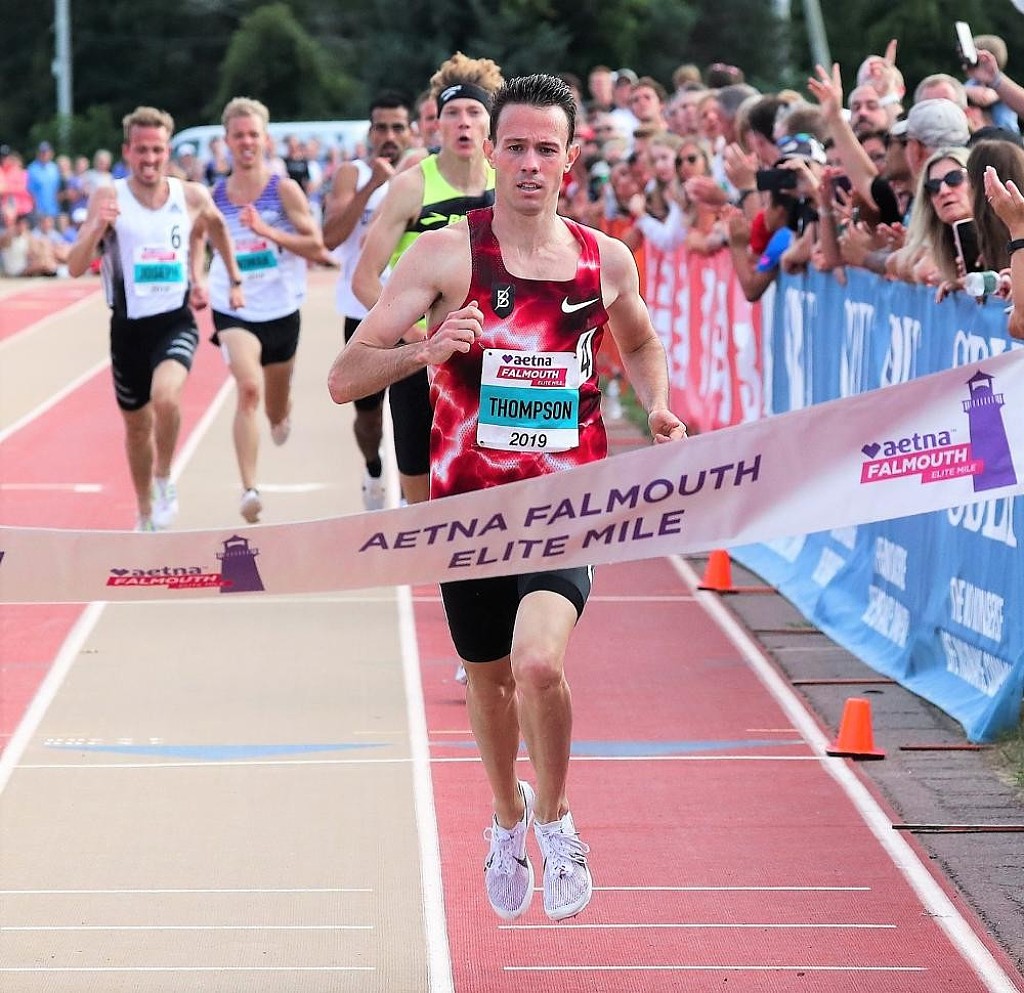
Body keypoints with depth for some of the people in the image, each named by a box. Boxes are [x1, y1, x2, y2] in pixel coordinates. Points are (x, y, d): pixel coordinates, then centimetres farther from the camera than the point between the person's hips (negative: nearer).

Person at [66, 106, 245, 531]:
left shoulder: (192, 197, -3)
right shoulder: (108, 198, -9)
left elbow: (211, 225, 22)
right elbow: (75, 267, -17)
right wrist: (97, 228, -34)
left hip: (175, 323, -1)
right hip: (128, 327, 1)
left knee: (165, 396, -30)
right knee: (136, 425, 15)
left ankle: (165, 480, -3)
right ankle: (146, 515, 38)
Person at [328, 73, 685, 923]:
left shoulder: (606, 260, 1)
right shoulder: (446, 255, -8)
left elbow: (641, 345, 25)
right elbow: (344, 379, -12)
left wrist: (657, 407, 5)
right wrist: (423, 350, -30)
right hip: (470, 501, 0)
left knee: (538, 662, -24)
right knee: (490, 679, 16)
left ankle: (555, 820, 3)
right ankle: (507, 815, 48)